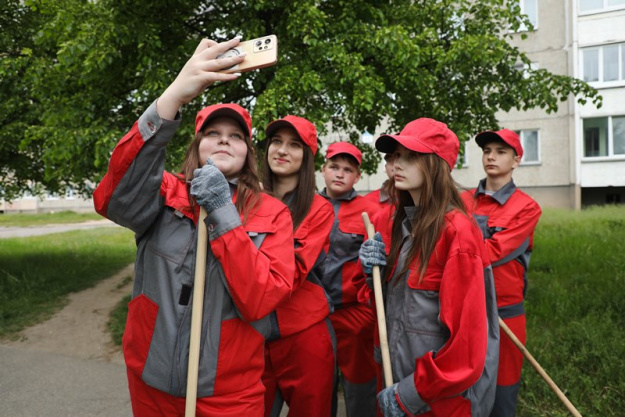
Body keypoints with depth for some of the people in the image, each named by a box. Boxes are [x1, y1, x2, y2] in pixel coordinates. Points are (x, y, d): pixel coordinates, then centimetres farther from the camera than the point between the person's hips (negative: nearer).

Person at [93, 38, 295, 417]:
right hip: (151, 383, 2)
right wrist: (171, 99, -35)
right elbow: (112, 201, -25)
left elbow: (260, 302, -16)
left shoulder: (272, 214, -5)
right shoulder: (167, 194, -2)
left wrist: (223, 214, -22)